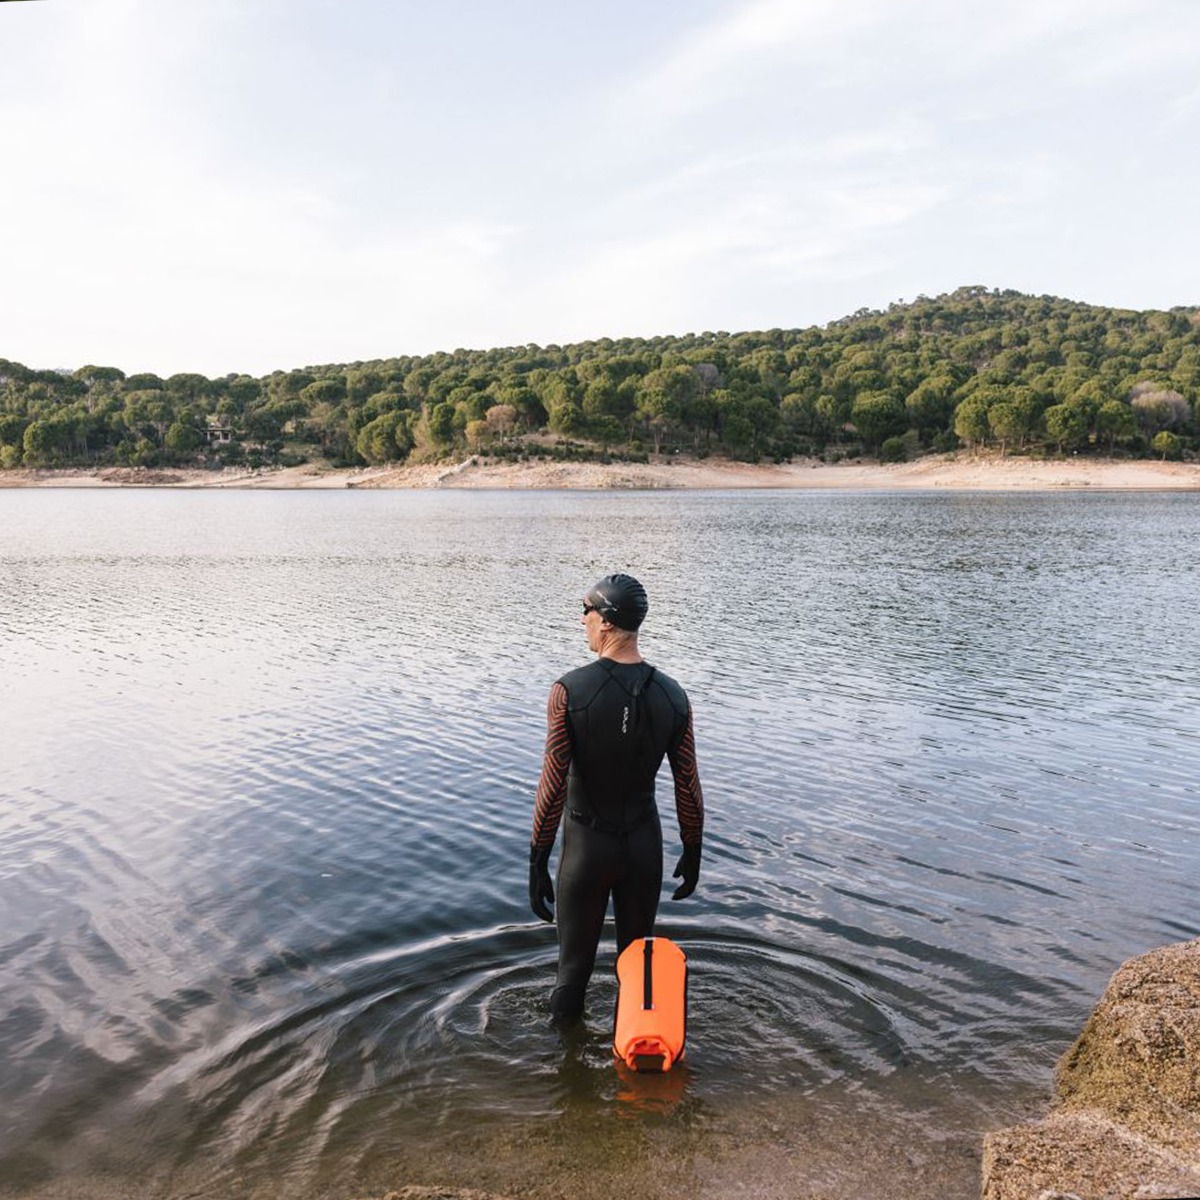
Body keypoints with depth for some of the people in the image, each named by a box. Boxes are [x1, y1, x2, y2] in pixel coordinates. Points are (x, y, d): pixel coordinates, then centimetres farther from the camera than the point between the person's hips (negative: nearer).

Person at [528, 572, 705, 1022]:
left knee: (574, 964, 15)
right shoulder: (672, 696, -8)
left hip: (587, 843, -2)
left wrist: (538, 861, -8)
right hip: (644, 843, 3)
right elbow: (688, 787, -4)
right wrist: (692, 853, 10)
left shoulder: (569, 690, -18)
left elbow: (553, 785, -17)